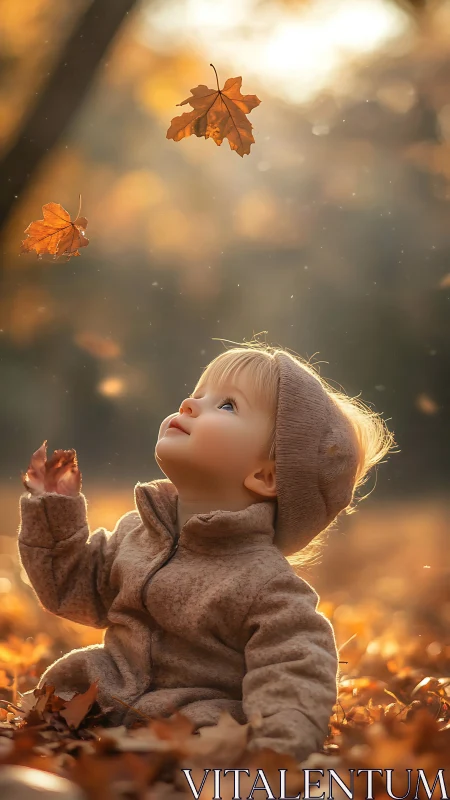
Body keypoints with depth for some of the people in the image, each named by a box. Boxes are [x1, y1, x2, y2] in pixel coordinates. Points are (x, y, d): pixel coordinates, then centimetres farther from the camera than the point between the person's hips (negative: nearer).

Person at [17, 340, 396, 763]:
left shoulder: (267, 585, -14)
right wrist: (54, 510, 12)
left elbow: (294, 682, -19)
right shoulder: (136, 534, 9)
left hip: (196, 728, -5)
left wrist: (275, 752, -35)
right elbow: (74, 587, 22)